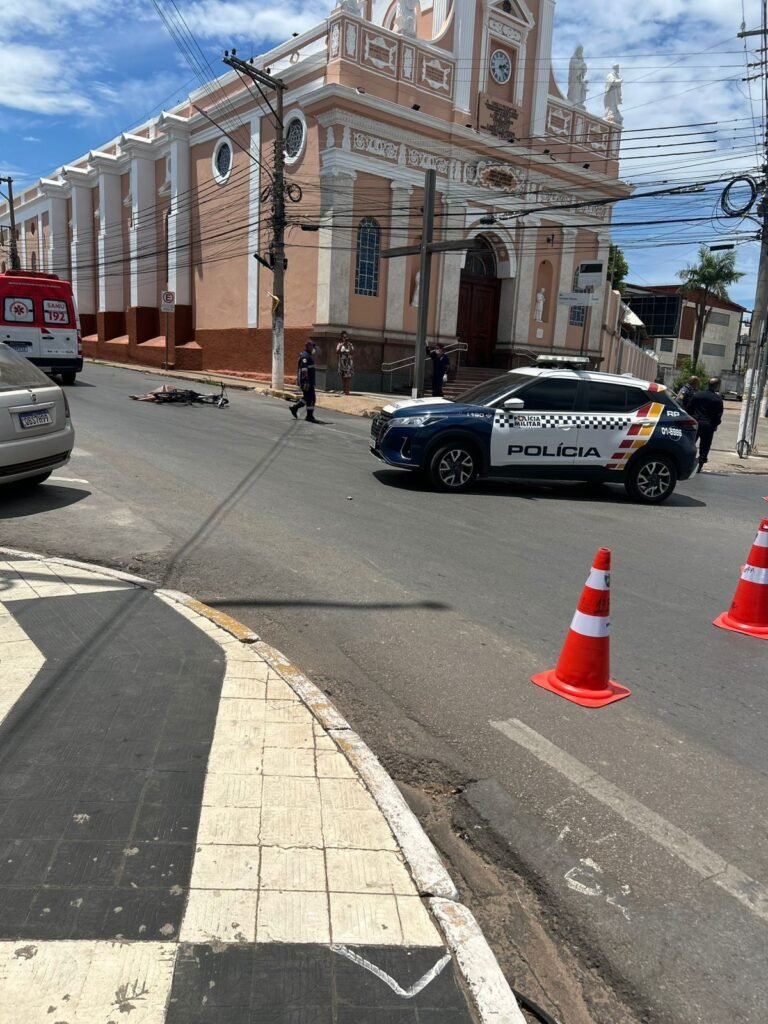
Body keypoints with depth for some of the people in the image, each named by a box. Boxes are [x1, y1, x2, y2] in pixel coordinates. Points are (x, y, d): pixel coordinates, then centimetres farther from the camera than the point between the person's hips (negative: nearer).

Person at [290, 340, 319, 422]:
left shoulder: (308, 355, 17)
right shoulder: (305, 356, -16)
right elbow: (304, 370, -24)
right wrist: (306, 382, -28)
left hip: (309, 381, 10)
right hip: (306, 381, -10)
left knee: (307, 397, 17)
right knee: (310, 398, -6)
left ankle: (294, 408, 26)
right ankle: (309, 416, 0)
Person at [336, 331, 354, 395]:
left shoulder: (350, 345, 3)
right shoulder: (340, 344, 4)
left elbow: (352, 353, -8)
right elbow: (337, 352, -9)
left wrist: (349, 346, -16)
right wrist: (341, 345, -17)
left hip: (349, 363, -1)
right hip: (342, 363, 1)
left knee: (348, 378, -9)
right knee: (343, 378, 1)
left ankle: (347, 391, -10)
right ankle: (344, 391, 5)